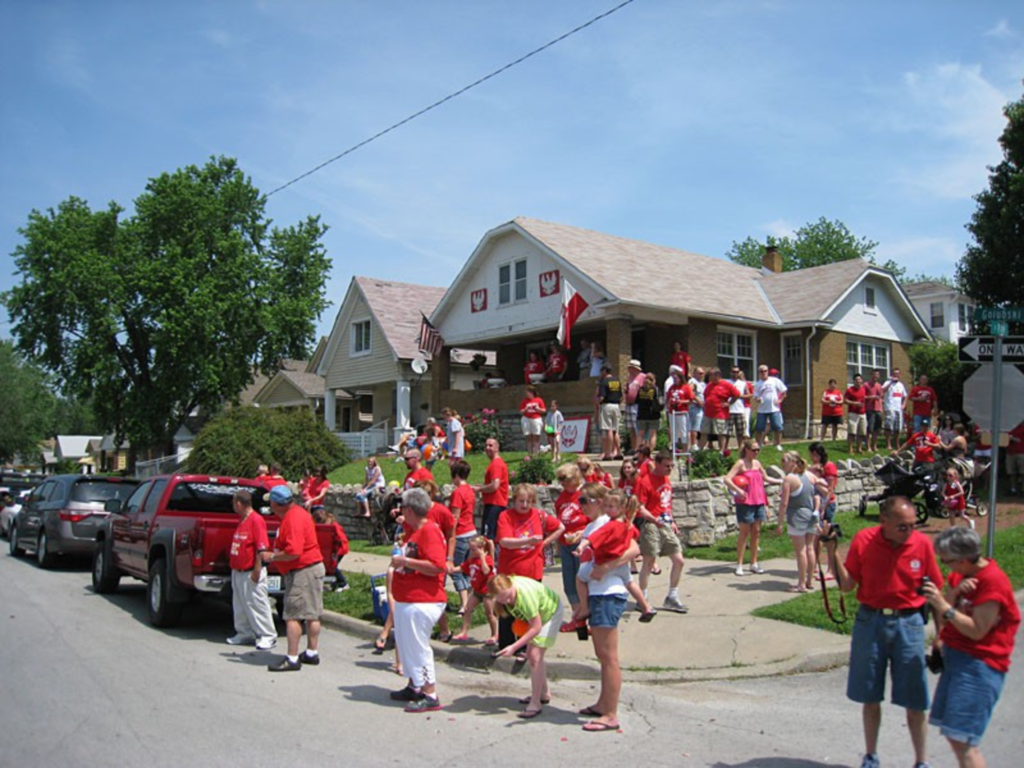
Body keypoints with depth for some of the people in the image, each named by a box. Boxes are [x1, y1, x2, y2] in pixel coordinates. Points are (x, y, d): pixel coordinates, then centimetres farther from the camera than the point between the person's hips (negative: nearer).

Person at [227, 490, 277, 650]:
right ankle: (245, 633, 26)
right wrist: (233, 565, 16)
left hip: (251, 572, -9)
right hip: (238, 571, 9)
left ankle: (268, 636, 4)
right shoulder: (242, 520, 13)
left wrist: (257, 569, -21)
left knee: (257, 604, -4)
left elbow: (262, 548, -20)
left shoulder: (256, 520, -16)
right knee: (239, 604, 15)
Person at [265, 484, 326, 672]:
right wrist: (274, 553, 15)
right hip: (313, 567, 11)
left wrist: (272, 556, -15)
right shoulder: (296, 513, 13)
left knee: (292, 616, -7)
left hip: (303, 571, -11)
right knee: (312, 614, 14)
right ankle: (312, 653, 22)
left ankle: (292, 659, -6)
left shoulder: (293, 519, -20)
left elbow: (294, 552, -27)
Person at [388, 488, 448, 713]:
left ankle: (430, 696, 1)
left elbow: (437, 567, -28)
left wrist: (405, 561, -25)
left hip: (422, 603, -11)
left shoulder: (430, 531, -19)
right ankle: (414, 687, 32)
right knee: (406, 644, 19)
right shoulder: (413, 529, 12)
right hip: (405, 600, 11)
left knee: (418, 646, -6)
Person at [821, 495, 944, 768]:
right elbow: (847, 585, -4)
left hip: (908, 624, 0)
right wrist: (831, 549, -13)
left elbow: (935, 591, 2)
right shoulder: (863, 540, -7)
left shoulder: (922, 543, -7)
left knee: (915, 701, 4)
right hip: (870, 622, 1)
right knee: (869, 696, 12)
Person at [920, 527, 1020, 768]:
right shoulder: (959, 575, 10)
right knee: (951, 733, 12)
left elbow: (977, 631, -19)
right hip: (956, 656, 9)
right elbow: (944, 619, 5)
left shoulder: (992, 581, -17)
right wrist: (954, 593, -11)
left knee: (963, 740, -13)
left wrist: (943, 605, -21)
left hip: (979, 664, -9)